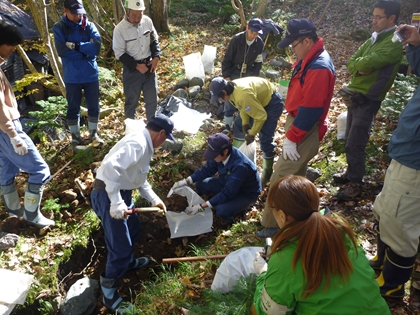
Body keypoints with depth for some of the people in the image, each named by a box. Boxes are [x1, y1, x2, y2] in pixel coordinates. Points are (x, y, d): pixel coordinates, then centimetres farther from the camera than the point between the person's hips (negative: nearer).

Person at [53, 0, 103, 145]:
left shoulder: (89, 25, 0)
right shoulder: (59, 28, -2)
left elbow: (96, 47, -14)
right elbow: (61, 50, -16)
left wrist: (75, 46, -18)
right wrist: (85, 50, -14)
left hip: (91, 74, 1)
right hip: (72, 76, -1)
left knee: (94, 106, 11)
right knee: (73, 107, 9)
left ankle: (94, 133, 29)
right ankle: (75, 136, 25)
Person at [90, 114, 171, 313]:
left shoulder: (144, 144, 12)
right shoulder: (138, 144, -22)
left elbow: (139, 177, 21)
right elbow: (110, 167, -34)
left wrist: (154, 199, 17)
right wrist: (116, 203, -33)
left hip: (121, 192, 11)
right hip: (108, 195, -11)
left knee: (133, 227, 29)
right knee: (120, 246, -4)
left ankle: (128, 262, 53)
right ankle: (108, 294, 15)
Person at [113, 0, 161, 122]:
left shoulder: (147, 21, -5)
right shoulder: (120, 29, -16)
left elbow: (154, 40, 8)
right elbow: (120, 54, -13)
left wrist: (156, 57, -7)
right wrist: (137, 66, -19)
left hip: (149, 65, 4)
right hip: (131, 70, -4)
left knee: (152, 98, 13)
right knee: (132, 101, 8)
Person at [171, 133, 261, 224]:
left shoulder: (240, 166, -40)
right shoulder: (220, 154, -19)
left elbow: (227, 193, -34)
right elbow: (207, 170, -3)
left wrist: (202, 206, -32)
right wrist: (185, 181, -15)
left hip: (246, 193, -7)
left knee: (221, 210, -32)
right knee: (200, 184, -7)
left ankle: (241, 205, 2)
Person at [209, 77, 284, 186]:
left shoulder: (243, 96, -40)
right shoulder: (232, 88, -12)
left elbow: (261, 116, -31)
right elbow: (242, 107, 4)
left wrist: (252, 134, -20)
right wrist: (245, 124, -6)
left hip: (272, 102, -9)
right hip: (259, 99, 9)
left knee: (265, 139, -10)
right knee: (238, 125, 14)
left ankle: (268, 170, 10)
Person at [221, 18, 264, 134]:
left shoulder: (260, 43, -9)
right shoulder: (236, 39, -18)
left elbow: (258, 62, 2)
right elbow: (227, 59, -12)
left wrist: (253, 77, -6)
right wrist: (226, 76, -13)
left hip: (248, 75, 2)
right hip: (234, 74, -2)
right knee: (229, 99, 1)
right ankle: (227, 126, 14)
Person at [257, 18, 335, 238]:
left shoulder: (319, 68, -25)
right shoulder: (309, 59, 7)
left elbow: (309, 111, -26)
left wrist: (291, 139, -20)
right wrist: (291, 134, 15)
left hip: (305, 131, -10)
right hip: (298, 123, 10)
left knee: (281, 179, -3)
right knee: (295, 176, 22)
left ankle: (272, 225, 11)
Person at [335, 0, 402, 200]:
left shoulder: (394, 43, -16)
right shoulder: (374, 38, 13)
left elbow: (365, 63, -27)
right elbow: (351, 63, 6)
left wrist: (359, 63, -6)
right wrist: (361, 67, -13)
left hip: (368, 100, -9)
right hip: (355, 96, 9)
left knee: (354, 144, -4)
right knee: (349, 141, 17)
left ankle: (356, 183, 12)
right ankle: (351, 173, 33)